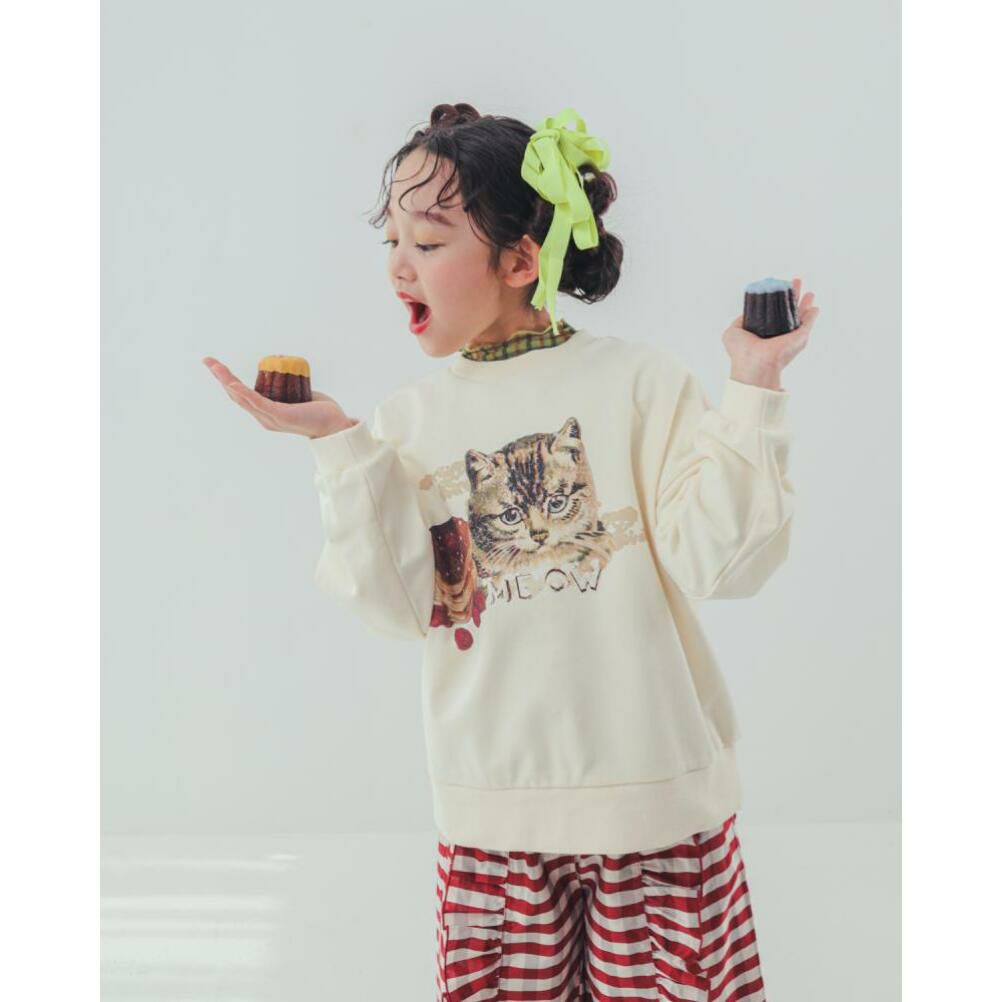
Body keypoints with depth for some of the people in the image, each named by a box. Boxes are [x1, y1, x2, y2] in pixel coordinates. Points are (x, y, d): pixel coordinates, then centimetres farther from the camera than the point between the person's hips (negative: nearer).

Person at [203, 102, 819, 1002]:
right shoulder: (411, 417, 2)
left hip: (655, 797, -2)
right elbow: (396, 605, -6)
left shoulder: (638, 378, -7)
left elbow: (719, 561, -11)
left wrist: (753, 390, -16)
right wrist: (339, 445, -11)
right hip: (492, 809, 2)